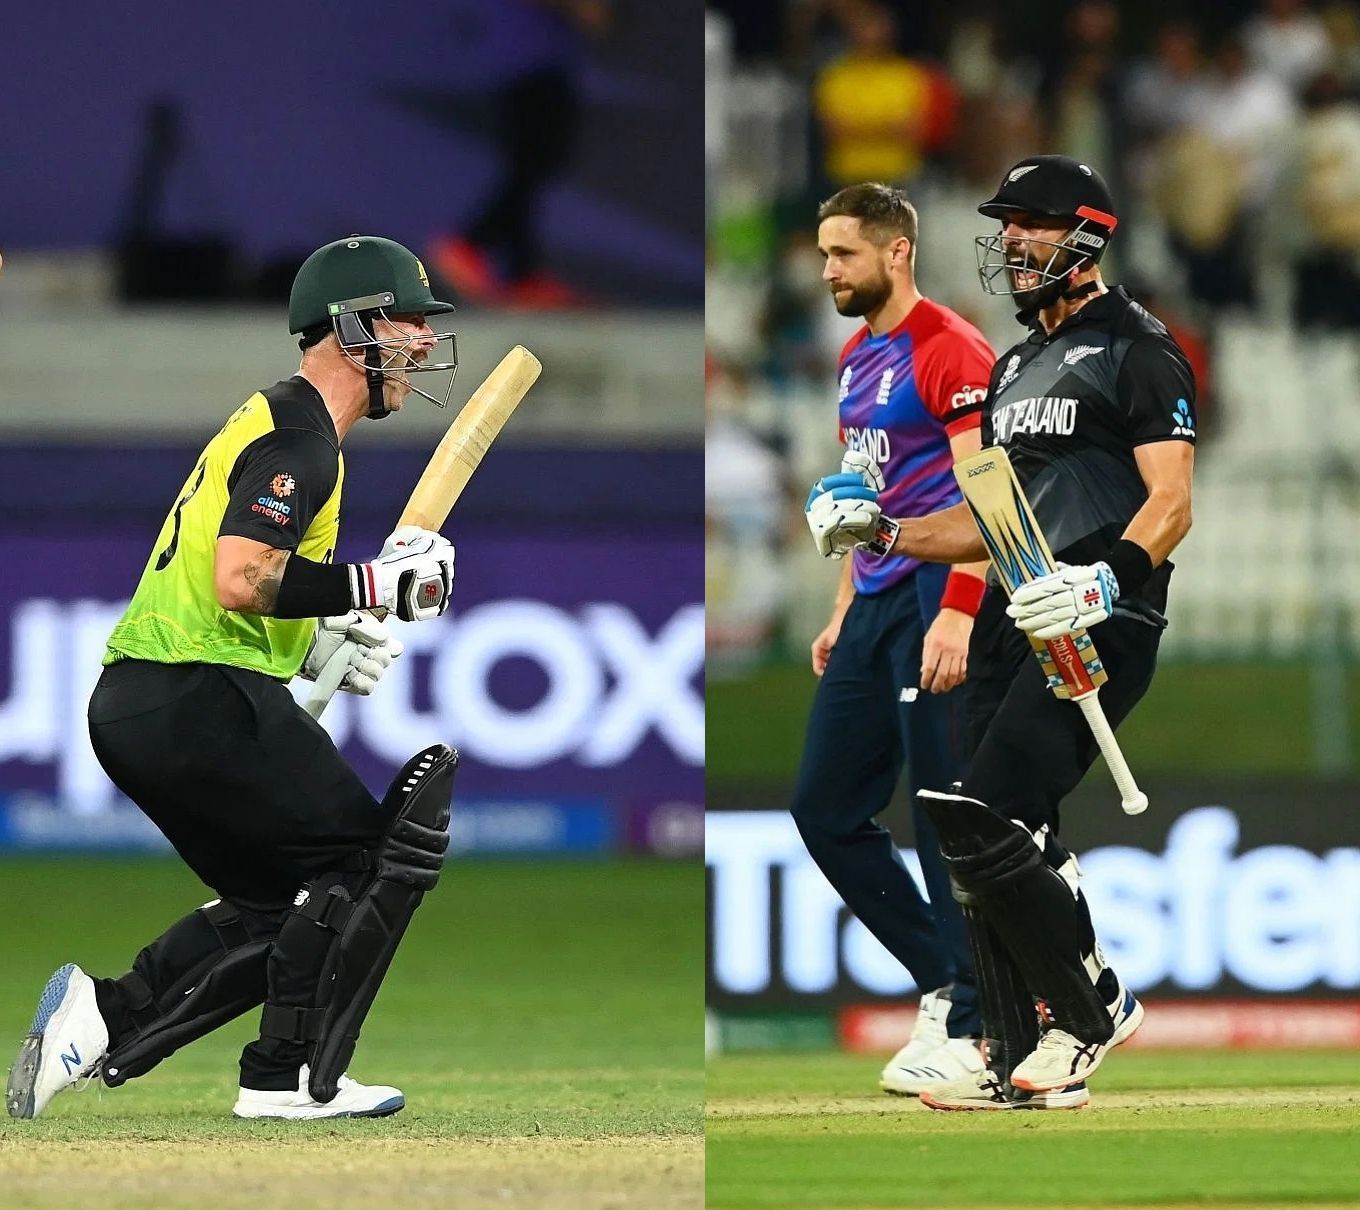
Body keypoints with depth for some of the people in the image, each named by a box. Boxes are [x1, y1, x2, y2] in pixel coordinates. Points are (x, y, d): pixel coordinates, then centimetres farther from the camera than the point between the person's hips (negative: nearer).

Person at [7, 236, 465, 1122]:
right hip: (202, 702, -10)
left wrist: (315, 642, 16)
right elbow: (240, 582, -24)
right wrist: (374, 585, -17)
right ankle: (290, 1080, -2)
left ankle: (106, 1018, 6)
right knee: (368, 857, -3)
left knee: (281, 901, 15)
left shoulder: (272, 422, 22)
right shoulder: (299, 436, -11)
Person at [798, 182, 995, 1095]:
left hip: (936, 599, -10)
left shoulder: (951, 351, -11)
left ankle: (964, 1028, -5)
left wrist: (958, 611, -26)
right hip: (874, 603, 10)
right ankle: (945, 978, 17)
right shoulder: (858, 358, 18)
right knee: (826, 807, 9)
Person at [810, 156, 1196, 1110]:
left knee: (983, 822, -20)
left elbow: (1171, 503, -14)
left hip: (1100, 626, -9)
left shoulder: (1138, 350, -4)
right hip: (1014, 621, 9)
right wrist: (883, 531, 13)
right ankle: (1023, 1066, 11)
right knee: (998, 848, 5)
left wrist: (1107, 579, -31)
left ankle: (1090, 1008, -4)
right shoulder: (1017, 367, 24)